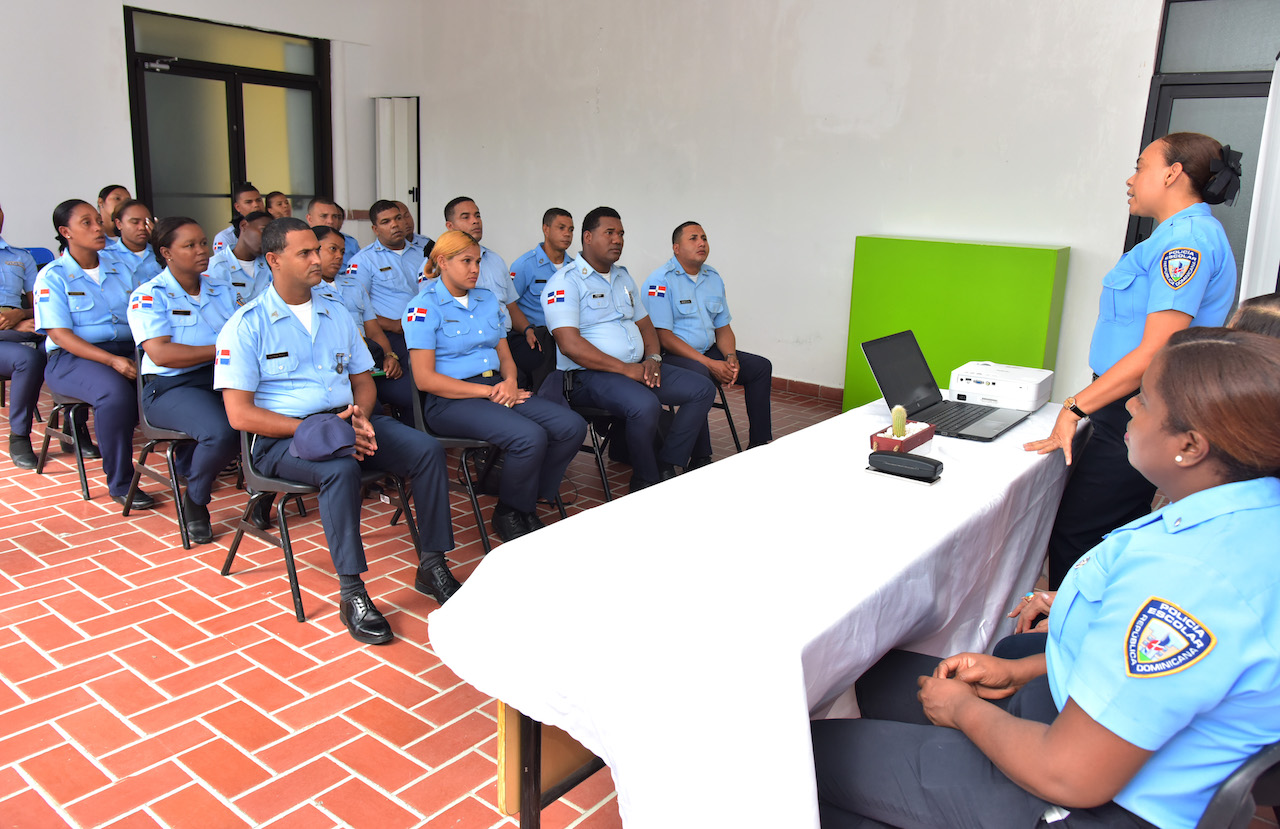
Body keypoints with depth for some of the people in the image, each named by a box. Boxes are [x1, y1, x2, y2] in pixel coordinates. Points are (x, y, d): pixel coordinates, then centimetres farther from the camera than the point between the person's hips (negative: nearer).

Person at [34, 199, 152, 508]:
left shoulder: (119, 269, 16)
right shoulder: (52, 276, 0)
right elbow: (59, 334, -9)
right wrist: (112, 360, -23)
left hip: (127, 350, 5)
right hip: (72, 357, -4)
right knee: (116, 392, -36)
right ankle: (120, 483, -22)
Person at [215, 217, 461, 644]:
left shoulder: (336, 314, 16)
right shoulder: (247, 325, -3)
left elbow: (363, 379, 19)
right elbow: (240, 414, -9)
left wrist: (360, 416, -5)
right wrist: (312, 430, -19)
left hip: (345, 421, 6)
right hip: (281, 437, -5)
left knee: (427, 450, -17)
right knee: (341, 469, -37)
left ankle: (432, 565, -8)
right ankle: (352, 595, -27)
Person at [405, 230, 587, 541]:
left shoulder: (487, 300, 18)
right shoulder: (424, 307, -4)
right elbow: (425, 379, -12)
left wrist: (509, 383, -4)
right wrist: (487, 391, -14)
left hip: (496, 391, 7)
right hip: (450, 400, -7)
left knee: (572, 426, -14)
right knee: (529, 436, -31)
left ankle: (527, 507, 3)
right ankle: (507, 515, -4)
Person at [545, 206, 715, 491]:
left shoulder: (623, 278, 20)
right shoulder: (565, 281, -8)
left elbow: (645, 325, 24)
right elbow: (570, 345, -19)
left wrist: (652, 358, 0)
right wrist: (626, 369, -20)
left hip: (635, 368, 9)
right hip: (588, 375, -9)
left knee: (703, 389, -3)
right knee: (645, 405, -36)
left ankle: (666, 467, -2)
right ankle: (645, 484, -12)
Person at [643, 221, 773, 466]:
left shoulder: (713, 278, 13)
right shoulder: (661, 280, -12)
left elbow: (723, 326, 17)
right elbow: (663, 336, -19)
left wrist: (731, 358, -5)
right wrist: (710, 363, -23)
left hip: (708, 352, 8)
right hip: (670, 356, -8)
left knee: (761, 366, 0)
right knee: (699, 373, -38)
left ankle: (760, 444, 8)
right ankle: (700, 460, -33)